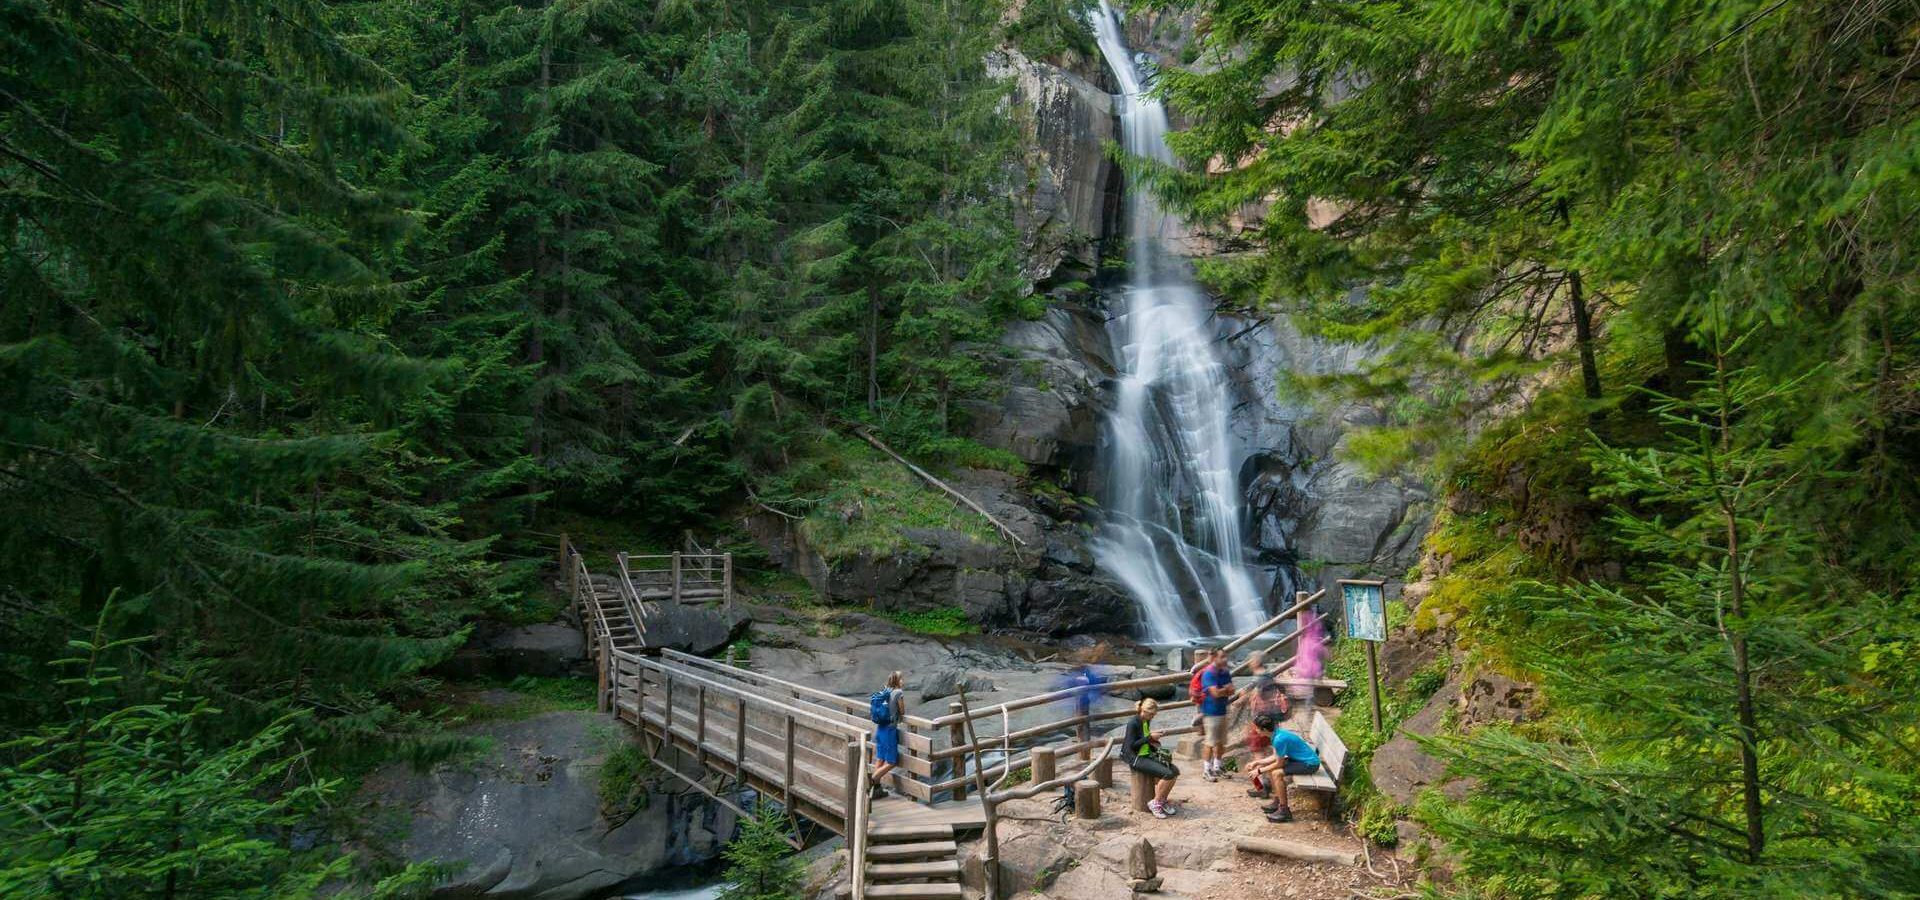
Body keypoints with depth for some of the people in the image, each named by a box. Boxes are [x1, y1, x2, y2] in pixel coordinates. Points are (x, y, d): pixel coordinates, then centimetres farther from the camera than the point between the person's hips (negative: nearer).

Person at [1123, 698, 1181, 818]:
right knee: (1167, 774, -22)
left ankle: (1163, 800, 7)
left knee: (1174, 771, -8)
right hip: (1136, 758, -8)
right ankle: (1155, 803, -6)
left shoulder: (1147, 721, 9)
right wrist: (1149, 737, -21)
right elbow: (1132, 745, -20)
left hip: (1147, 754, 8)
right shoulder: (1133, 723, -17)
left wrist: (1154, 741, 4)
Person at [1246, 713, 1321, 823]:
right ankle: (1277, 802, 22)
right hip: (1301, 759, 10)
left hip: (1310, 764, -10)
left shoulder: (1280, 739, -28)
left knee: (1277, 773, -24)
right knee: (1270, 768, 12)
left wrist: (1260, 770, -9)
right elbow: (1275, 757, 10)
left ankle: (1284, 811, -13)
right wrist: (1257, 763, 8)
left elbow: (1279, 763, -18)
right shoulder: (1277, 733, 1)